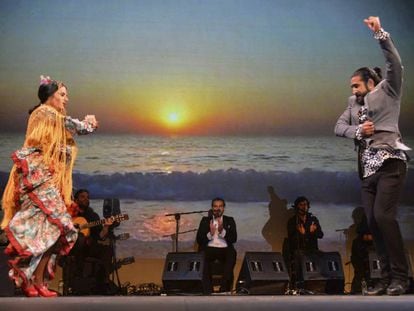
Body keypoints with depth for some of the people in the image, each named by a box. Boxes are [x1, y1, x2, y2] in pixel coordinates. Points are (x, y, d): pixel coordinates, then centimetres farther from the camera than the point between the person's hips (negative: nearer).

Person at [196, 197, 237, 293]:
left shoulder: (230, 220, 15)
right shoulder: (205, 220, 14)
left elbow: (234, 239, 2)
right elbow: (199, 239, 5)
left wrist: (222, 231, -14)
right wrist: (210, 233, -13)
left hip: (225, 249, 0)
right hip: (209, 249, 0)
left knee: (232, 254, -34)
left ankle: (224, 289, -30)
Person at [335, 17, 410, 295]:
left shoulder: (387, 92, 5)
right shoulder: (354, 103, 22)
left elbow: (396, 65, -10)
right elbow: (339, 127, 13)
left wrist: (380, 33, -16)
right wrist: (358, 131, -6)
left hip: (390, 163, -7)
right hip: (368, 169, 7)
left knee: (384, 216, -19)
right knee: (373, 222, 1)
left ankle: (400, 277, -12)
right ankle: (387, 278, 5)